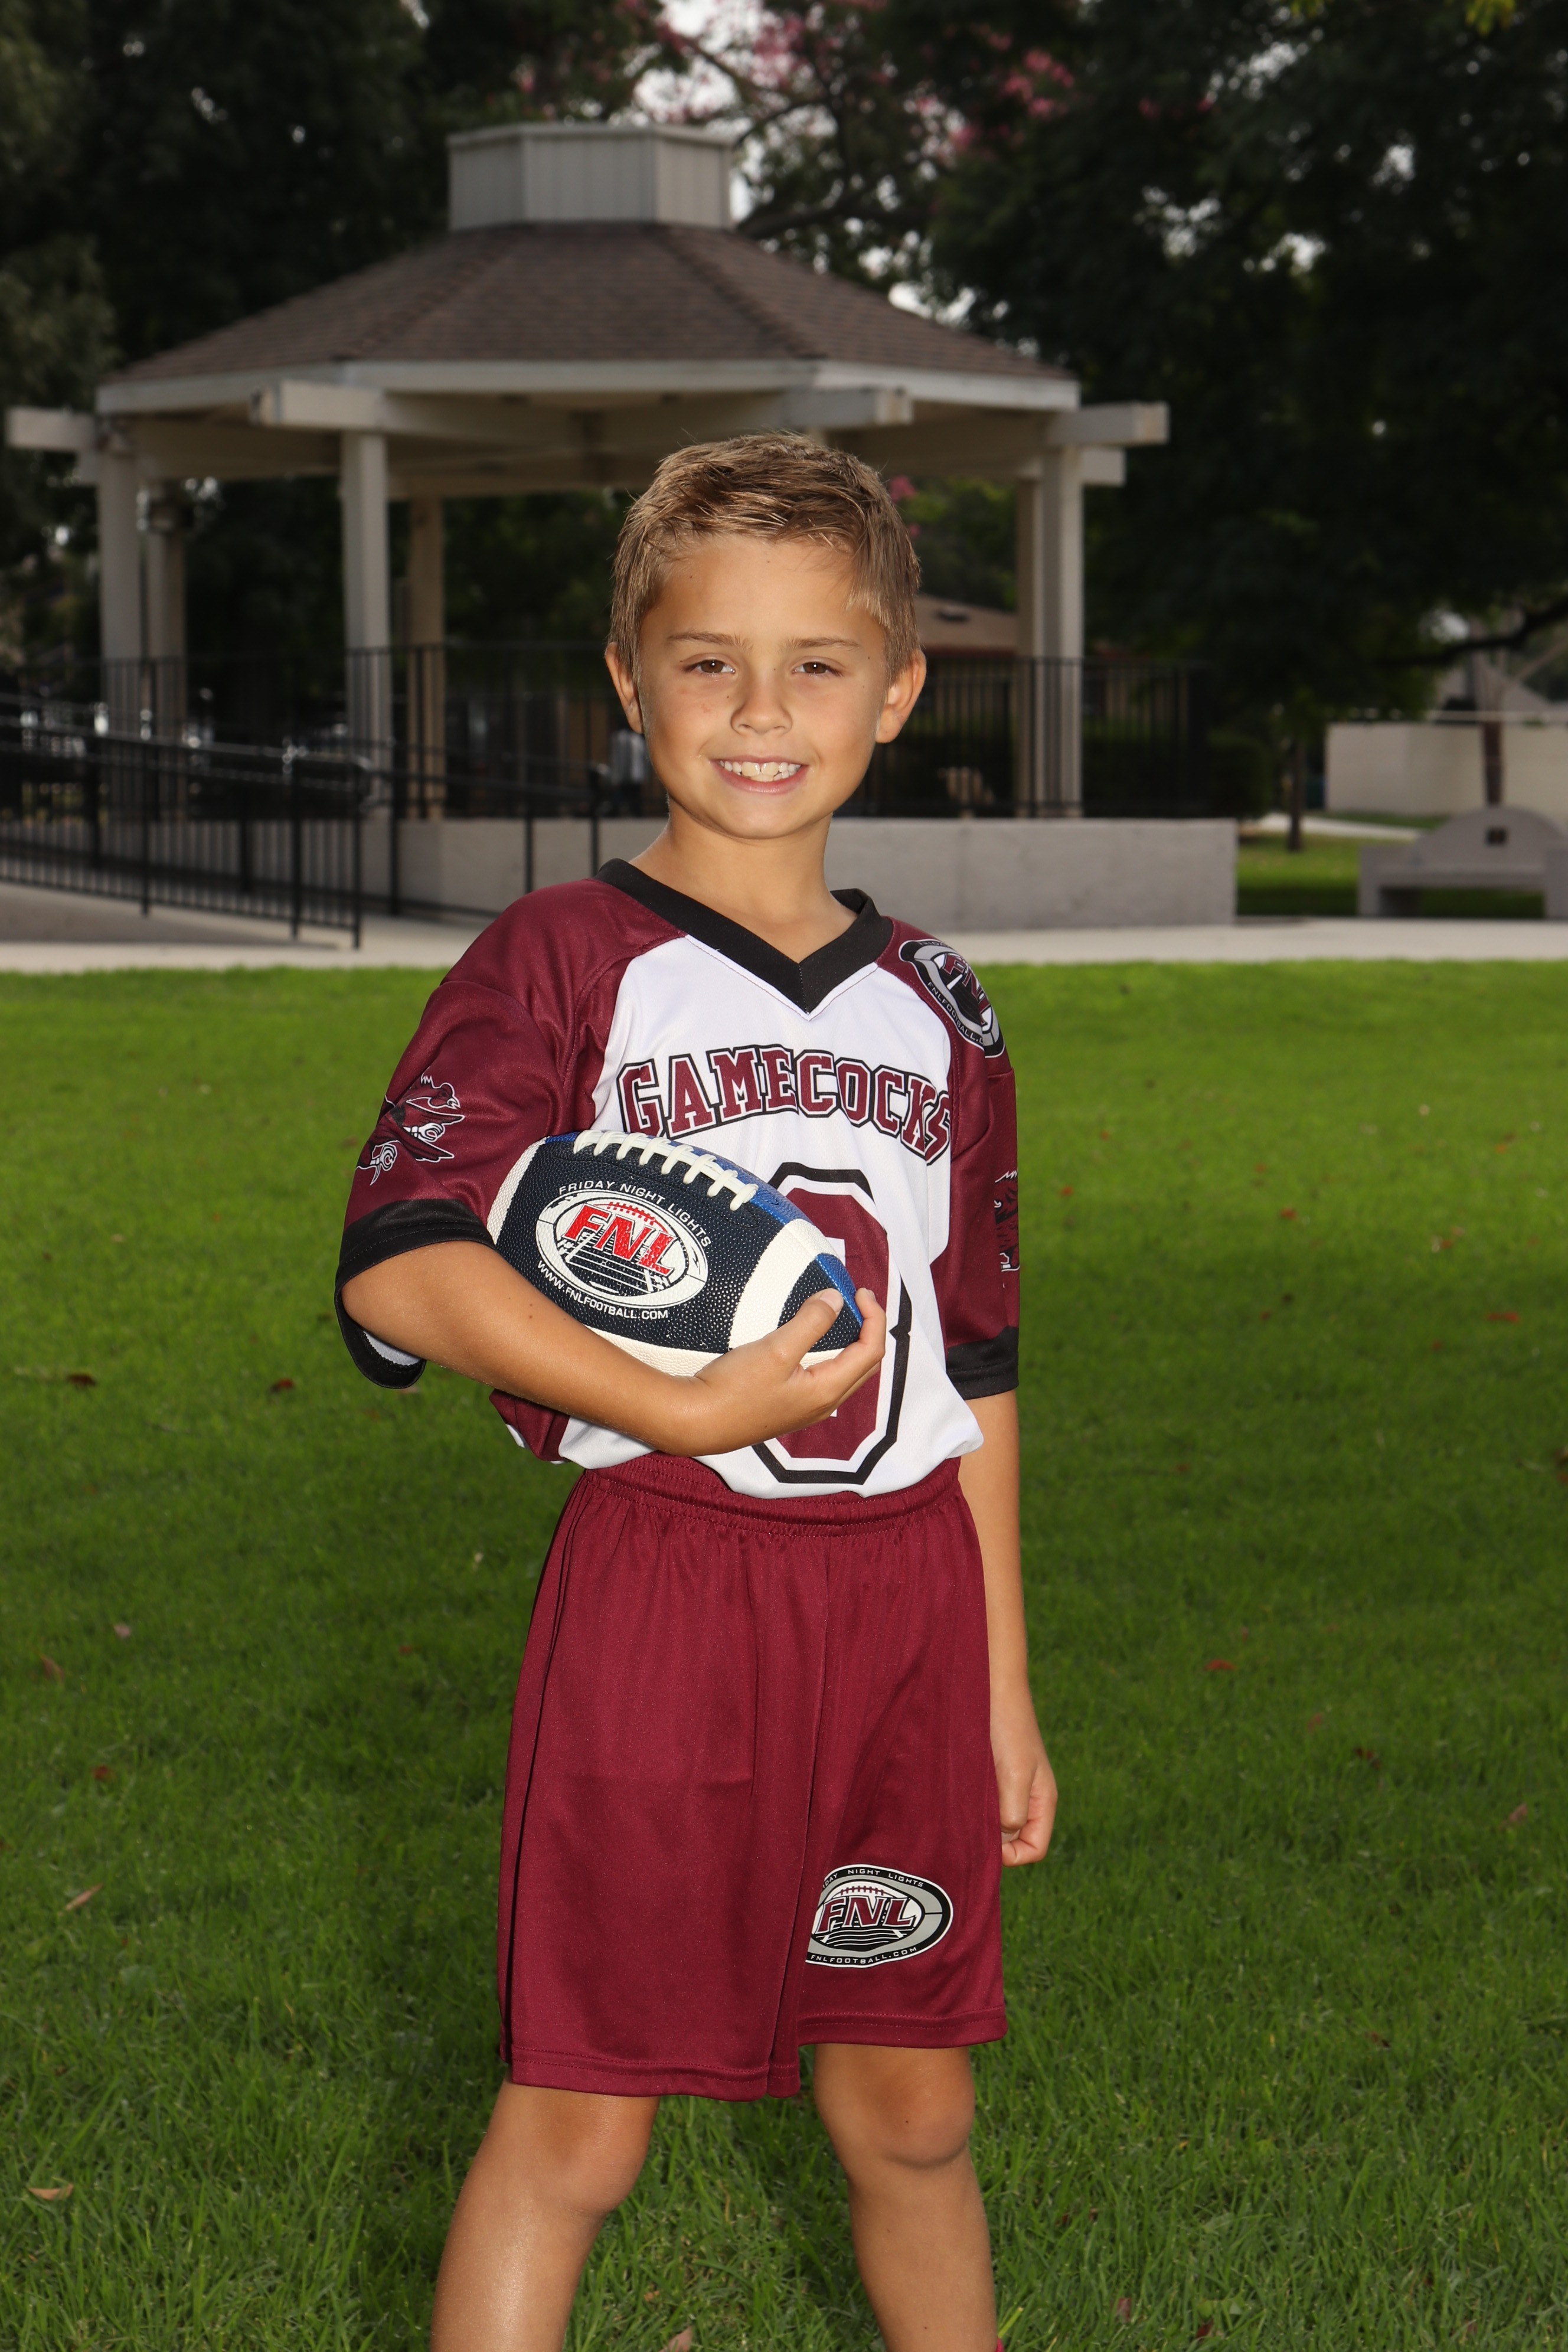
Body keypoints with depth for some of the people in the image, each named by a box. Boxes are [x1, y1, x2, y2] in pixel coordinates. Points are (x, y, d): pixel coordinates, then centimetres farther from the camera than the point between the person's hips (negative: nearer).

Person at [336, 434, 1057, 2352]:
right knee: (578, 2122, 0)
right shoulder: (566, 961, -4)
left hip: (900, 1588, 5)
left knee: (909, 2110, 12)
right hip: (657, 1589, -4)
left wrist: (1001, 1676, 14)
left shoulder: (930, 1008, 11)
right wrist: (684, 1408, -23)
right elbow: (398, 1263, -16)